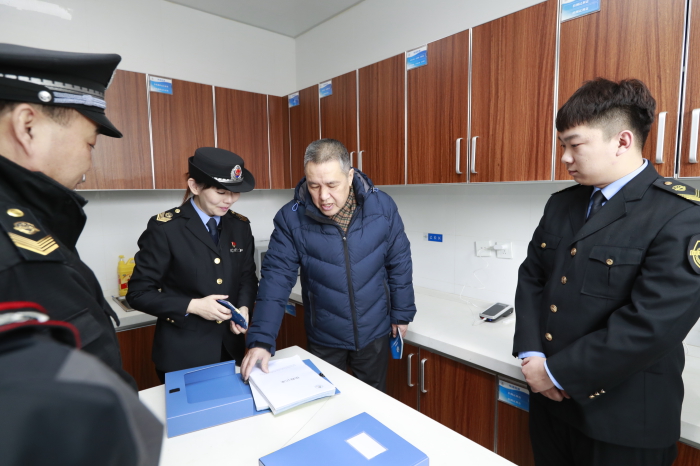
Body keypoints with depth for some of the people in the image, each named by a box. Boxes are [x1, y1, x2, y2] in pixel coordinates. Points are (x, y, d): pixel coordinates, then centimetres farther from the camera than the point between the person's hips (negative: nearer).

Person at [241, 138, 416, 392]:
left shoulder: (382, 207, -13)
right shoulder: (291, 218, -16)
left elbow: (399, 264, -3)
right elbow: (276, 277, -15)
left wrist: (402, 313, 3)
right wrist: (261, 340, -21)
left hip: (374, 333, 1)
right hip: (324, 339, 0)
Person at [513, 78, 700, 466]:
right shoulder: (562, 203, 3)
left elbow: (652, 325, -23)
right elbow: (531, 277, 4)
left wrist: (557, 371, -17)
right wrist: (531, 354, -7)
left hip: (622, 421, -5)